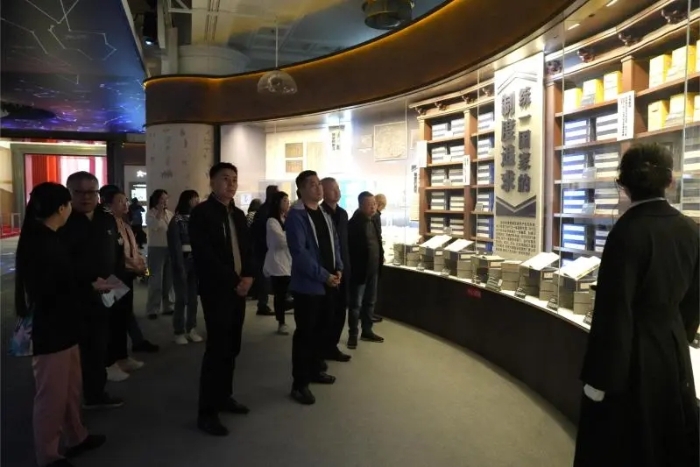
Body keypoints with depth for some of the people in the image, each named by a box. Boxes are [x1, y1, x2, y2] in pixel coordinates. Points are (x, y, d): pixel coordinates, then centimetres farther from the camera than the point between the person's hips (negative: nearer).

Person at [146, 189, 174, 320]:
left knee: (169, 280, 11)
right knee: (156, 280, 0)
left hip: (170, 249, 5)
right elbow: (153, 225, -23)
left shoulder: (169, 213, 9)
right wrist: (159, 211, -18)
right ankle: (152, 310, 9)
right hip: (156, 249, -4)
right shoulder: (150, 214, -3)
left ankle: (168, 307, 22)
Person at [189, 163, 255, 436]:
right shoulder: (201, 213, -7)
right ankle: (207, 412, 3)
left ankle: (224, 396, 26)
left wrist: (248, 276, -4)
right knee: (217, 349, -7)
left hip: (239, 288, 7)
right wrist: (233, 282, -15)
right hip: (216, 290, -7)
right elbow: (205, 255, -16)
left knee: (231, 348, 12)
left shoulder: (238, 215, 15)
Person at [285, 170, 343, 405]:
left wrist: (338, 268, 5)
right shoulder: (296, 215, -14)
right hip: (307, 285, -8)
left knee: (321, 329, 18)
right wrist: (324, 275, -19)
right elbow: (299, 252, -21)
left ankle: (315, 370, 34)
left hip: (329, 283, 8)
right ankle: (299, 384, 9)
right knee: (305, 333, -1)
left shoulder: (324, 215, 13)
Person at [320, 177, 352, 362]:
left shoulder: (343, 213, 12)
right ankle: (321, 349, 17)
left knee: (340, 311, 12)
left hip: (342, 270, 7)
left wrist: (347, 266, 11)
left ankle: (331, 346, 24)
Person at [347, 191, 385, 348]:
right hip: (359, 269, -7)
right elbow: (349, 247, -16)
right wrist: (354, 267, -18)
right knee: (356, 304, 2)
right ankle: (353, 334, 13)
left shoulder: (373, 221, 9)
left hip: (373, 269, 8)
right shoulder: (354, 223, -14)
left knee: (370, 302, 15)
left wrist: (381, 256, 9)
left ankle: (367, 331, 27)